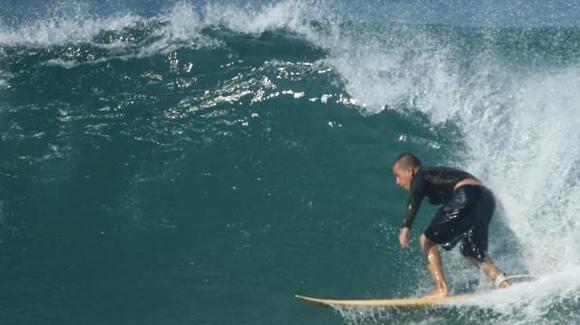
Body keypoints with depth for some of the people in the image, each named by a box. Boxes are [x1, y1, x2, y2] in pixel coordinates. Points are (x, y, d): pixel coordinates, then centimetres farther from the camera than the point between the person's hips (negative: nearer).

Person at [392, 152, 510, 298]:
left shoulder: (421, 176, 5)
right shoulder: (437, 174, 31)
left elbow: (414, 199, -15)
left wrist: (406, 227, -28)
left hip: (467, 196, -9)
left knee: (427, 240, 0)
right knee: (471, 253, 22)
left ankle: (441, 288, -8)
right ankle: (503, 283, 4)